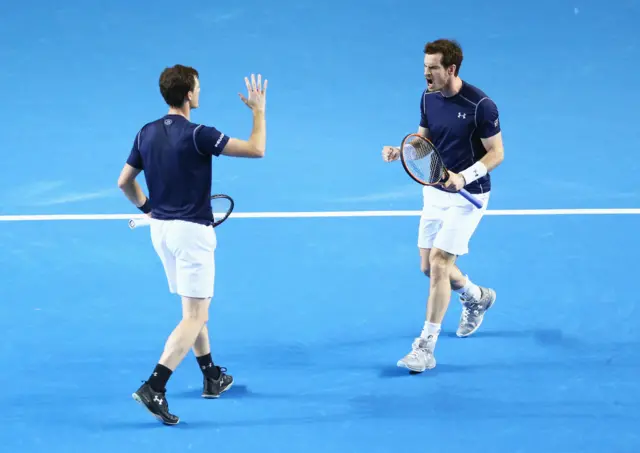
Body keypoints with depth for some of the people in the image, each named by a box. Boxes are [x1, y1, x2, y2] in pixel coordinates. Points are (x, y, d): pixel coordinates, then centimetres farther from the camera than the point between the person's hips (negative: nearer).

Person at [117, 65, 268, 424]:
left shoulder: (147, 134, 3)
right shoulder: (198, 135, -18)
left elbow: (125, 182, 10)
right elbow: (256, 150, -16)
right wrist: (259, 110, -3)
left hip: (161, 230, 8)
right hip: (191, 232, -8)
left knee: (195, 308, 22)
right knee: (194, 317, -6)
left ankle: (212, 377, 32)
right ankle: (154, 387, -17)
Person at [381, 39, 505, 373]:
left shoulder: (480, 105, -20)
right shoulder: (428, 98, -1)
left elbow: (496, 153, -15)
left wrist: (463, 177, -28)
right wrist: (400, 151, -8)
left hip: (467, 196, -7)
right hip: (434, 192, 7)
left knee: (438, 263, -14)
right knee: (429, 266, 12)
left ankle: (426, 348, -7)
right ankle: (477, 297, 43)